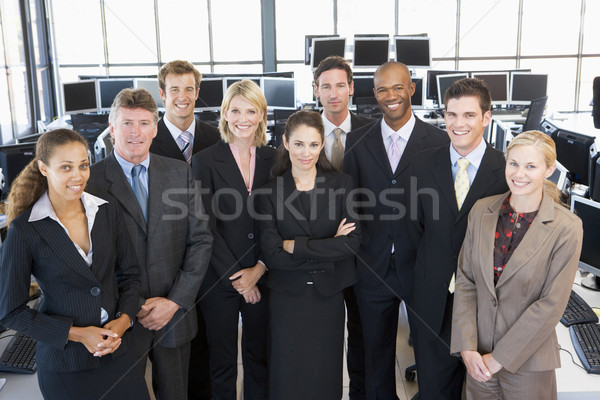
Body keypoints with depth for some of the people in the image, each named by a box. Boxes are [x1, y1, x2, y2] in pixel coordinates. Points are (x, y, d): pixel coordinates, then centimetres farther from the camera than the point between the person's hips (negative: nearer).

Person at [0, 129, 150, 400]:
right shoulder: (25, 230, -13)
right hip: (64, 362, -3)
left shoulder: (107, 212, -2)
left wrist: (124, 319, -10)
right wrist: (76, 334, -15)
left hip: (118, 350, 3)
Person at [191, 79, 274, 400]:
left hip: (262, 277, 2)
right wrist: (235, 276, -10)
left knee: (259, 356, 14)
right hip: (219, 278, -2)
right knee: (222, 360, 12)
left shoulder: (273, 160, 3)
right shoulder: (205, 161, -5)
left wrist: (259, 269, -7)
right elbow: (206, 227, -8)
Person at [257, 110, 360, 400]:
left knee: (326, 375, 12)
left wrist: (296, 246, -13)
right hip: (287, 298, 0)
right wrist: (329, 247, -13)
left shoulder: (341, 185, -1)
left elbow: (352, 243, -12)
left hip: (329, 297, 1)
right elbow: (273, 255, -11)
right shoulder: (270, 192, -3)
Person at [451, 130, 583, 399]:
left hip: (528, 361, -3)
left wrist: (499, 358, -14)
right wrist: (467, 347, -9)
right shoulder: (481, 210, -2)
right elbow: (465, 279, -2)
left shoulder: (566, 228, -13)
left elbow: (551, 305, -14)